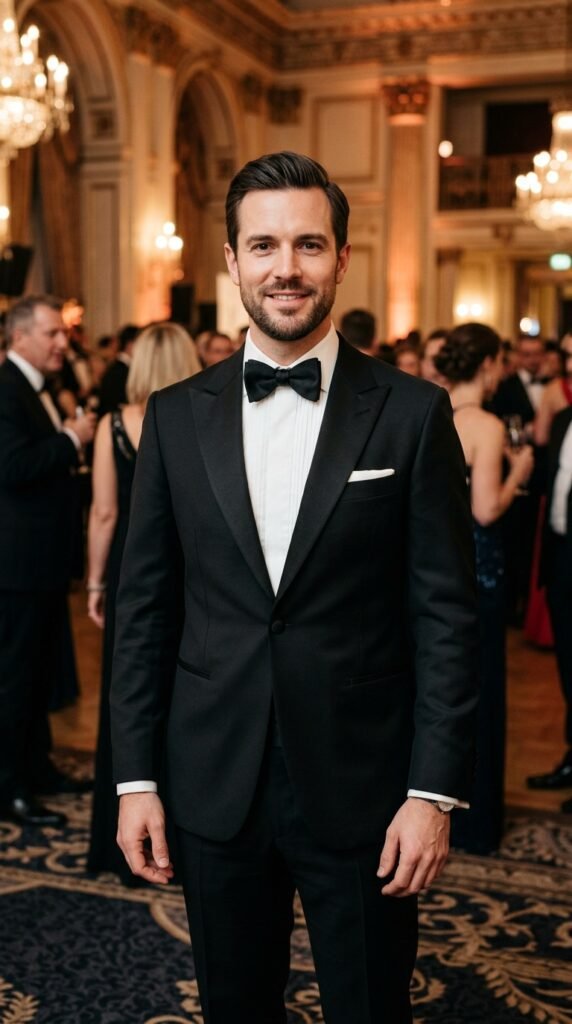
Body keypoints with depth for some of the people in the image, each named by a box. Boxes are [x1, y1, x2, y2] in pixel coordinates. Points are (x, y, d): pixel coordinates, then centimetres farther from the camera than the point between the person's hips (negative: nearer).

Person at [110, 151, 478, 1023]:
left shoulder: (412, 414, -5)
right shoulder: (176, 417, 2)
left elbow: (445, 614, -5)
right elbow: (144, 609, 4)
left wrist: (435, 791, -8)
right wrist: (135, 778, 2)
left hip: (361, 789, -2)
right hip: (215, 788, 2)